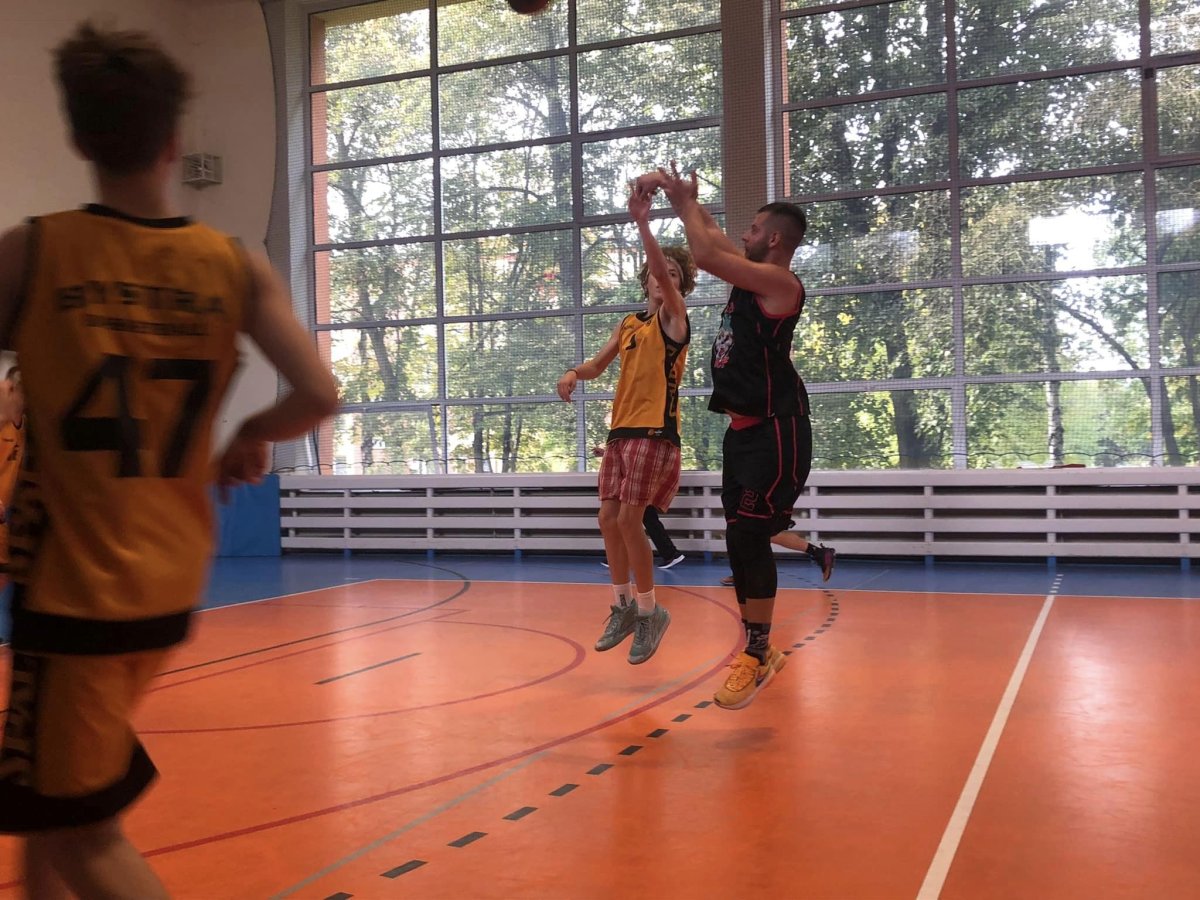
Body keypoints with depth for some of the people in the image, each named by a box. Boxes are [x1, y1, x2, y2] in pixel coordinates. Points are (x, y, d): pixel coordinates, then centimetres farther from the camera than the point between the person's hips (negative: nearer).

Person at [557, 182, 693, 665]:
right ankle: (624, 606, 21)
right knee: (609, 519, 6)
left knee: (629, 520, -11)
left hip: (655, 430, -7)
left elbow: (663, 273, -20)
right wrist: (574, 373, -2)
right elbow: (599, 364, 20)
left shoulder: (674, 318, -3)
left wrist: (642, 222, -32)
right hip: (621, 429, 7)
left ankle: (650, 612, 4)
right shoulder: (629, 324, 16)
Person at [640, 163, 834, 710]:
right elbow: (710, 240, 23)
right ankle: (759, 648, 22)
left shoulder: (781, 283, -13)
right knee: (742, 538, 11)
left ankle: (757, 655, -2)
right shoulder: (752, 276, 13)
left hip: (775, 430, -9)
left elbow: (705, 256, -22)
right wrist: (680, 196, 9)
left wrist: (686, 203, -8)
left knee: (747, 536, -13)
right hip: (744, 427, 10)